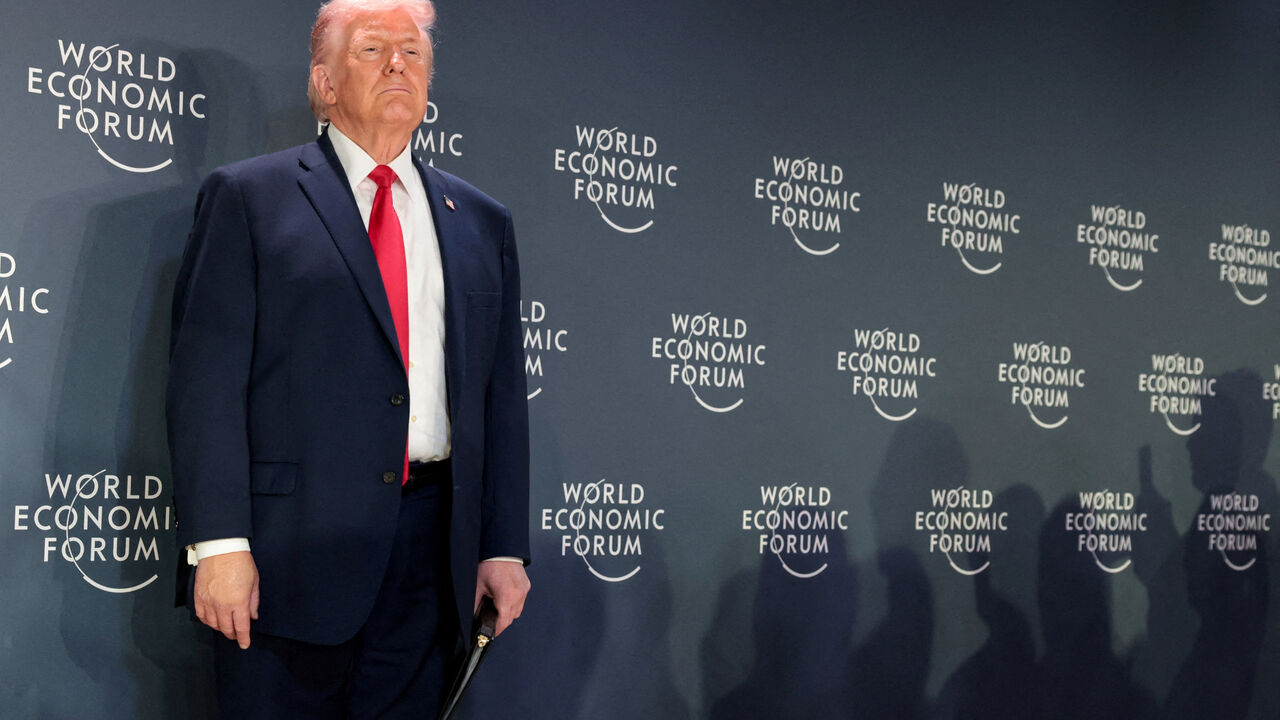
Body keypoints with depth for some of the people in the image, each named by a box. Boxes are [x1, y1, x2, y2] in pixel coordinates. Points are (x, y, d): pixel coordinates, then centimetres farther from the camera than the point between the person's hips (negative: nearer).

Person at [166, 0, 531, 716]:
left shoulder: (482, 222, 15)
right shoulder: (248, 196, 3)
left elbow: (503, 394, 13)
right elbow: (206, 380, -5)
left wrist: (505, 548, 8)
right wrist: (218, 543, -13)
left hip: (431, 559, 4)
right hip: (289, 547, -3)